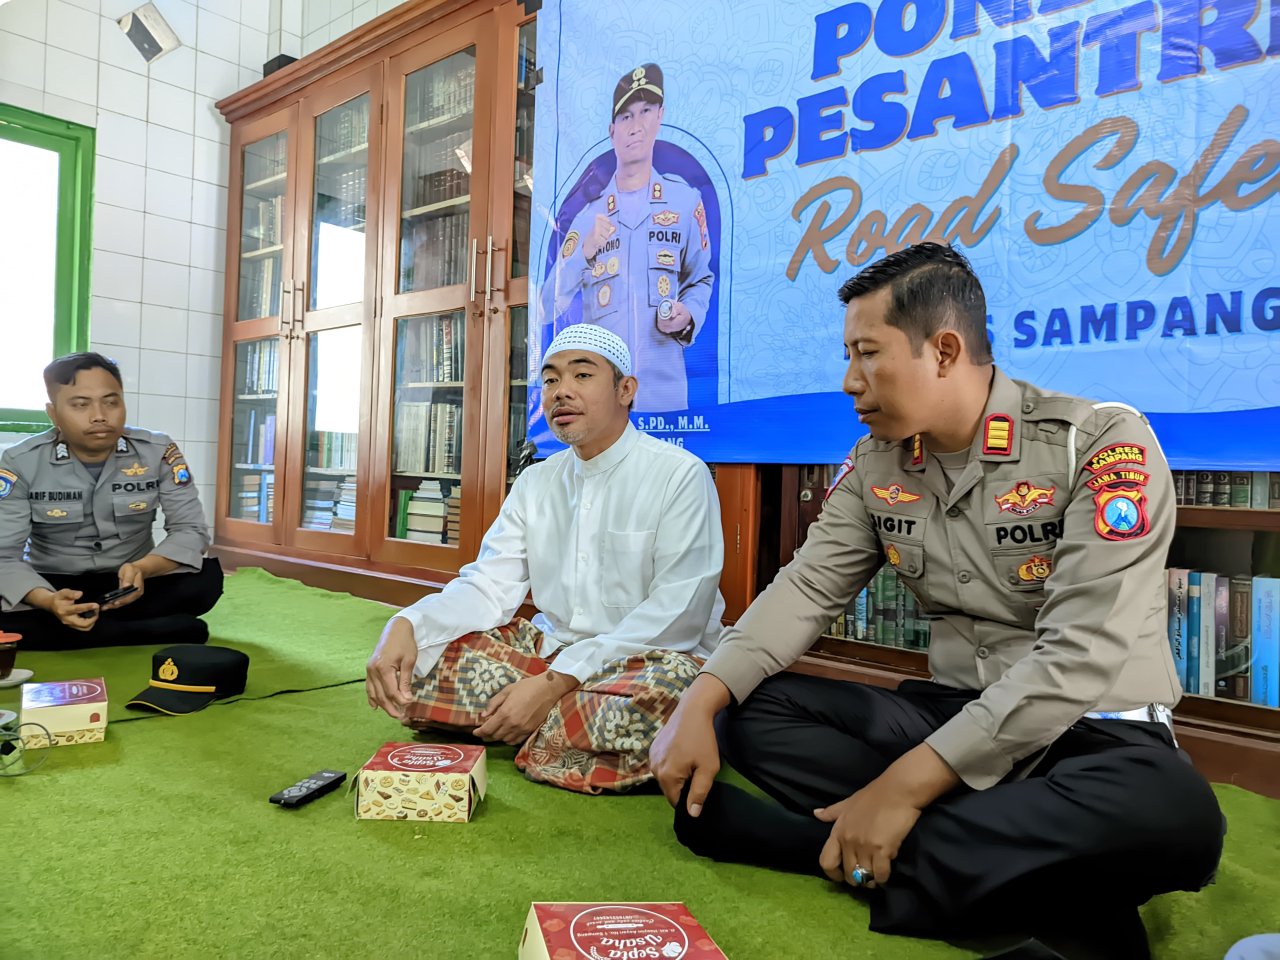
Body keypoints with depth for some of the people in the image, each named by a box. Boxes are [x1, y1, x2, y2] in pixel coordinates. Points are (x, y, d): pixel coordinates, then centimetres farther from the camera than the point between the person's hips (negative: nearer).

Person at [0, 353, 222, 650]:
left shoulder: (159, 452, -9)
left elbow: (190, 529, -12)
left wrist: (142, 569, -34)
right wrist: (48, 601, -38)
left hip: (130, 582, 0)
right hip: (54, 584, 0)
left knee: (206, 577, -28)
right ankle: (164, 630, -27)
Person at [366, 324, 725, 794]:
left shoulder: (680, 476, -11)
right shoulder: (535, 482, 9)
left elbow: (677, 616, -18)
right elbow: (487, 588, 3)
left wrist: (556, 682, -23)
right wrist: (406, 625, -18)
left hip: (645, 661, -5)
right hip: (548, 650, 5)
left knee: (666, 685, -40)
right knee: (406, 662, -9)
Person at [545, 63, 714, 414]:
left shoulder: (685, 199, 3)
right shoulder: (588, 215, 6)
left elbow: (701, 280, 15)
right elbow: (552, 306, 1)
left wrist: (689, 316, -6)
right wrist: (585, 252, -13)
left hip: (665, 390, 0)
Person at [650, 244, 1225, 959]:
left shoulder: (1104, 445, -17)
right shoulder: (875, 464, 1)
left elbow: (1080, 654, -24)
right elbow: (806, 590, -2)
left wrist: (904, 785, -27)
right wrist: (699, 705, -18)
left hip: (1095, 732, -4)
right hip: (950, 712, 5)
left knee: (1171, 812, -37)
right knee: (751, 712, -9)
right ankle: (1037, 875, -17)